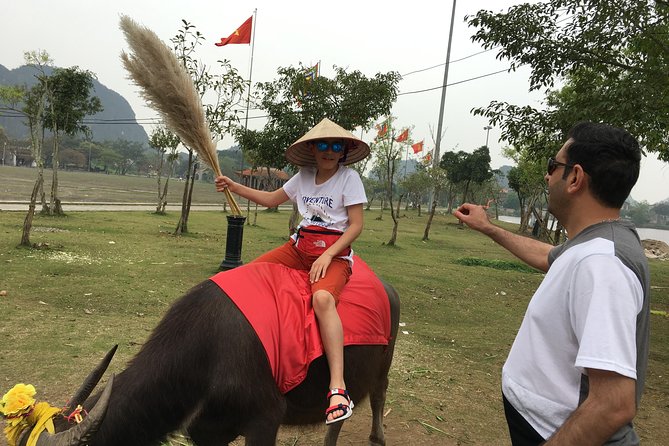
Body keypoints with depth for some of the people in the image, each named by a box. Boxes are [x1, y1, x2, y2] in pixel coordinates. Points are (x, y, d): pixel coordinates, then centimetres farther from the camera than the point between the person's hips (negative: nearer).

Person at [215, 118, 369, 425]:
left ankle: (338, 387, -39)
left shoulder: (349, 178, -4)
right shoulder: (304, 176, 11)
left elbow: (356, 226, -8)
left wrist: (327, 256, -19)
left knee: (322, 298, -36)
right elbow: (271, 200, 22)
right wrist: (234, 187, 14)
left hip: (335, 253, -6)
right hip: (300, 246, 6)